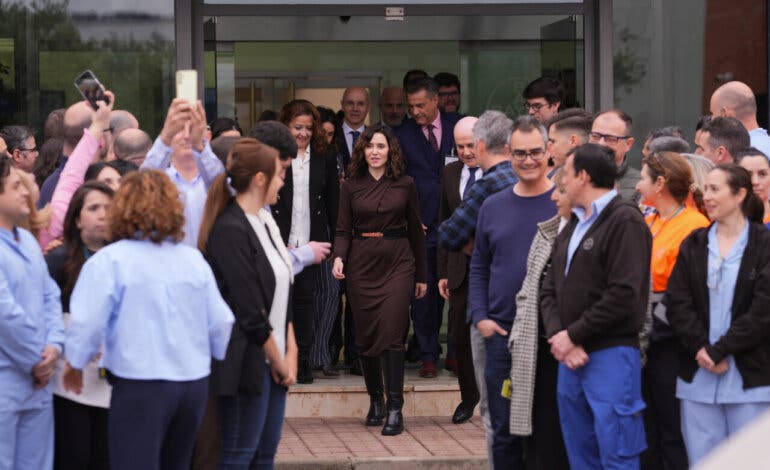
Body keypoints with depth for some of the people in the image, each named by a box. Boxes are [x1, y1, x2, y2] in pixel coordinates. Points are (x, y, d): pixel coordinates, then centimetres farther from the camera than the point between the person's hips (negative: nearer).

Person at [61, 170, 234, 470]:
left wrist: (74, 363, 8)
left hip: (140, 385, -5)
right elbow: (221, 323, 7)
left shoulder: (109, 261, -8)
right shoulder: (194, 259, 7)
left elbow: (87, 323, -10)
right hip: (194, 381, 5)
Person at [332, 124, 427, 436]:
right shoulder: (351, 187, 6)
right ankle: (375, 401, 17)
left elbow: (416, 230, 10)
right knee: (365, 336, 3)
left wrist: (421, 276, 11)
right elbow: (343, 229, 5)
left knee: (391, 333, -12)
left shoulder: (405, 184, 5)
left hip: (397, 263, -2)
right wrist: (339, 257, -15)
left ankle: (395, 409, -13)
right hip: (361, 264, 2)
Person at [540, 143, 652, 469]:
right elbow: (549, 289, 14)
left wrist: (573, 335, -12)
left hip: (610, 355, -8)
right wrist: (557, 335, -4)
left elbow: (624, 295, -17)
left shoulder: (625, 220, -8)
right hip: (570, 358, 8)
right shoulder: (572, 226, 20)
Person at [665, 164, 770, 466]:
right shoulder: (694, 245, 10)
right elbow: (676, 303, 2)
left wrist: (720, 351, -13)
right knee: (701, 461, 4)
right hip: (697, 376, 4)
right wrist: (700, 348, -12)